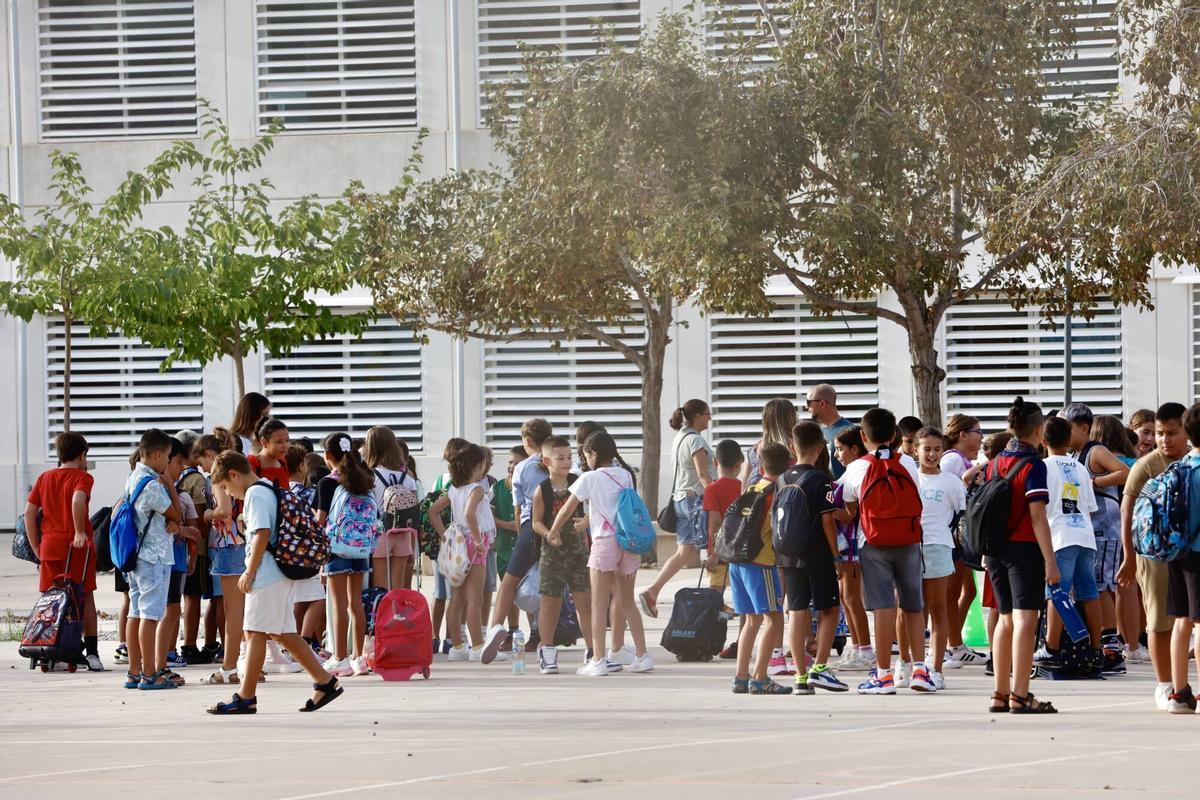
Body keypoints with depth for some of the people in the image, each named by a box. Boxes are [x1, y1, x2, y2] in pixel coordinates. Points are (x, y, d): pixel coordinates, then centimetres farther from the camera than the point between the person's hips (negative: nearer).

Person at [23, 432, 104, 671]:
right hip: (78, 545, -4)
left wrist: (36, 548, 9)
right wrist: (80, 532, -18)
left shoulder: (44, 478, 11)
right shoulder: (82, 477, -4)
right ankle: (91, 652, 1)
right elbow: (78, 501, -25)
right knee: (85, 597, 4)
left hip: (49, 544, 4)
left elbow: (29, 512, 6)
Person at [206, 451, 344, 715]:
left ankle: (246, 697, -3)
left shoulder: (255, 495, -12)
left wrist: (250, 572, -15)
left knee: (255, 632, -5)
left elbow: (262, 535, -21)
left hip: (267, 575, -10)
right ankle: (325, 682, 13)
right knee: (282, 633, 12)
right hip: (283, 574, 10)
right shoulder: (270, 490, 18)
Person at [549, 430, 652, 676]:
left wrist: (553, 532, 19)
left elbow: (567, 510, 1)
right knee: (627, 602, 14)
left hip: (604, 542, -5)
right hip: (629, 541, 5)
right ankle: (642, 656, 14)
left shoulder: (590, 478, -4)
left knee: (599, 605, -1)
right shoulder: (626, 475, 11)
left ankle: (598, 660, -6)